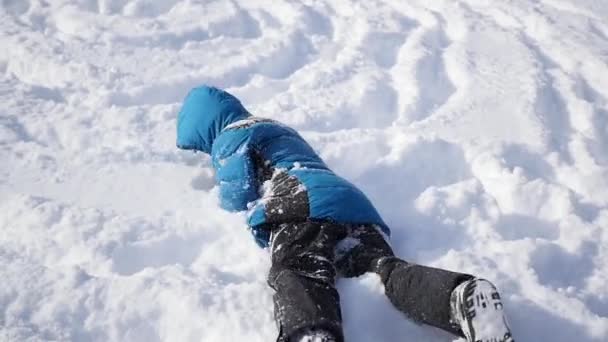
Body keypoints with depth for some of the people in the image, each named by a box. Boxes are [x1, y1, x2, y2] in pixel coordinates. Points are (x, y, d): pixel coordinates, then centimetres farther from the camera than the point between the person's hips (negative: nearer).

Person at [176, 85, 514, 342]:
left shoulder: (230, 135, 17)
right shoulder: (278, 128, 44)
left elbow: (238, 196, 5)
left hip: (304, 203, -7)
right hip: (353, 203, 7)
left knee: (298, 275, -31)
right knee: (385, 266, -14)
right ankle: (464, 295, -41)